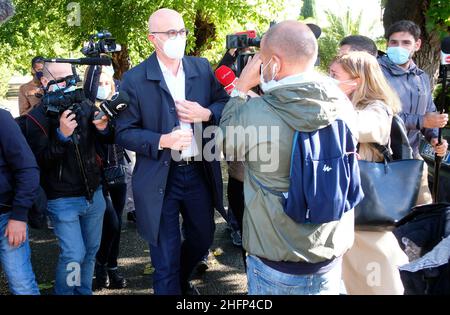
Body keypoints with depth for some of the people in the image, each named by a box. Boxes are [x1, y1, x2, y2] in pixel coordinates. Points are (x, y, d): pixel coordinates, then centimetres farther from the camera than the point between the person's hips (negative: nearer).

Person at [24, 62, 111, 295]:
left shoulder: (85, 106, 2)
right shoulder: (38, 117, -10)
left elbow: (109, 141, 9)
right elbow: (40, 160, -17)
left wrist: (103, 128, -13)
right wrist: (62, 135, -30)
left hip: (93, 193, 5)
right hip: (62, 199, -5)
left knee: (91, 250, 16)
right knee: (74, 255, -6)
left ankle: (84, 291, 35)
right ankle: (63, 293, 19)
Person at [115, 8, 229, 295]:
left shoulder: (202, 67, 2)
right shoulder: (135, 79, -10)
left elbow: (226, 103, 8)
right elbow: (124, 133, -8)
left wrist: (206, 114, -14)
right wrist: (162, 141, -24)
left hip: (200, 172, 5)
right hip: (161, 178, -4)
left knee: (203, 237, 24)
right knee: (166, 257, 8)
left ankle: (182, 280, 54)